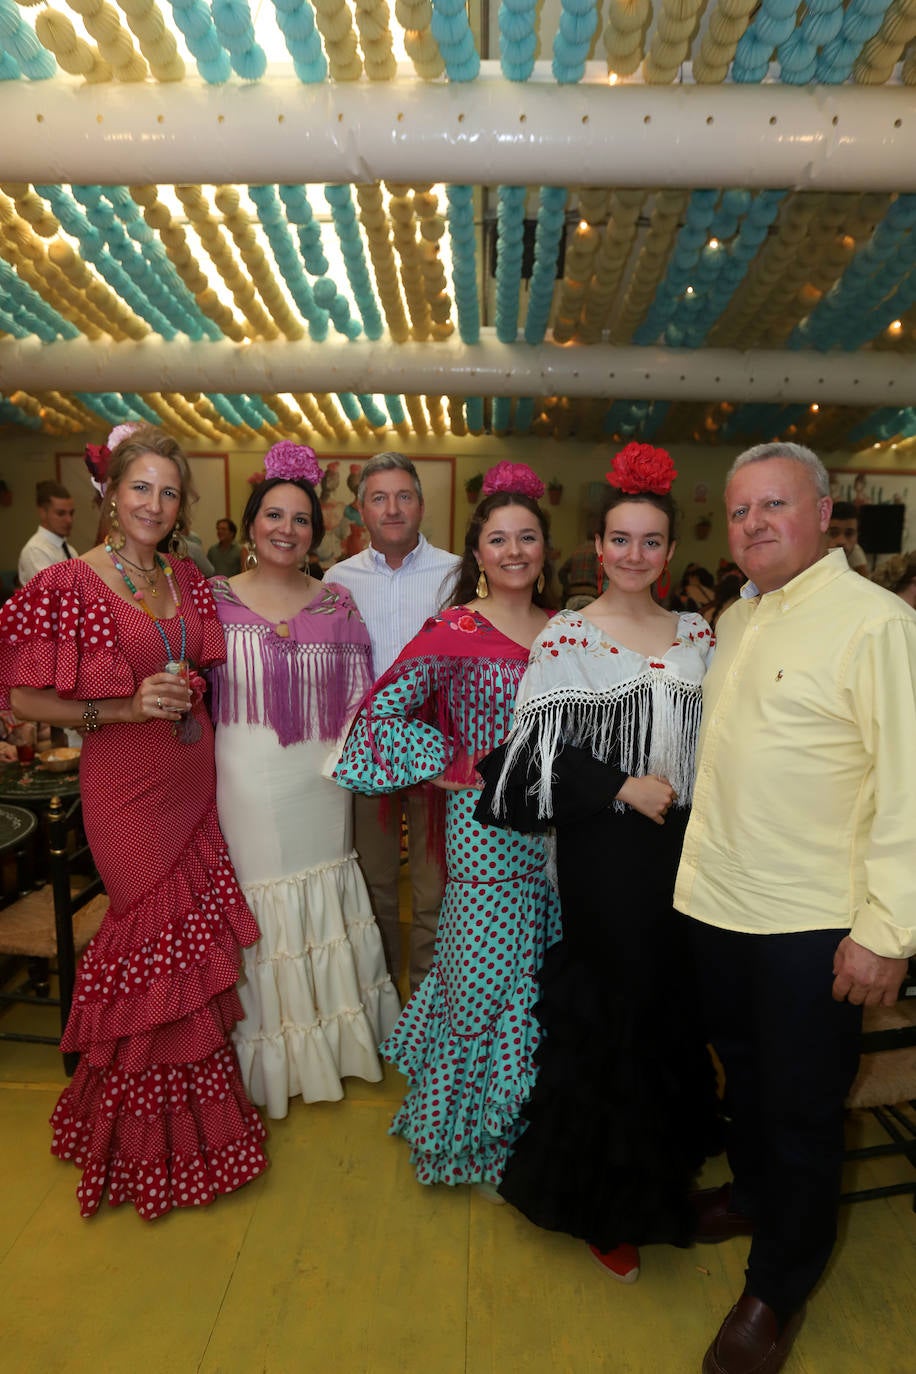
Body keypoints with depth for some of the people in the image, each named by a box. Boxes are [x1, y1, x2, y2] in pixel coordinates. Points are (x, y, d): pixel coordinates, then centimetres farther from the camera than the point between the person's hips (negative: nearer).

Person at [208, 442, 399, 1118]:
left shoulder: (338, 603, 3)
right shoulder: (214, 598, -1)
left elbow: (359, 698, 5)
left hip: (320, 785, 2)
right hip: (244, 785, -1)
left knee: (325, 908, 14)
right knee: (254, 910, 8)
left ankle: (331, 1041, 38)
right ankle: (263, 1064, 30)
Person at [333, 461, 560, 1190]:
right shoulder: (455, 630, -9)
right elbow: (382, 710, -11)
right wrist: (452, 766, -11)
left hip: (553, 825, 5)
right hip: (485, 824, -5)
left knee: (543, 971, 15)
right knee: (485, 975, 5)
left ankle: (525, 1118, 40)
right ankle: (465, 1126, 32)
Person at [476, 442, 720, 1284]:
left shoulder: (698, 637, 7)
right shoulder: (569, 637, -8)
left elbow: (713, 742, 12)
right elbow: (542, 750, -12)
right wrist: (623, 788, -16)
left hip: (683, 849, 5)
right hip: (604, 857, -5)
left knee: (673, 1007, 16)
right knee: (609, 1012, 4)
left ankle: (662, 1176, 43)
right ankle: (602, 1206, 29)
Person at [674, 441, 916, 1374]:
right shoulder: (735, 620, 9)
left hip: (815, 926, -6)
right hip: (719, 904, 7)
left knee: (802, 1110, 12)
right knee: (741, 1070, 25)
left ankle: (777, 1290, 35)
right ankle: (753, 1193, 51)